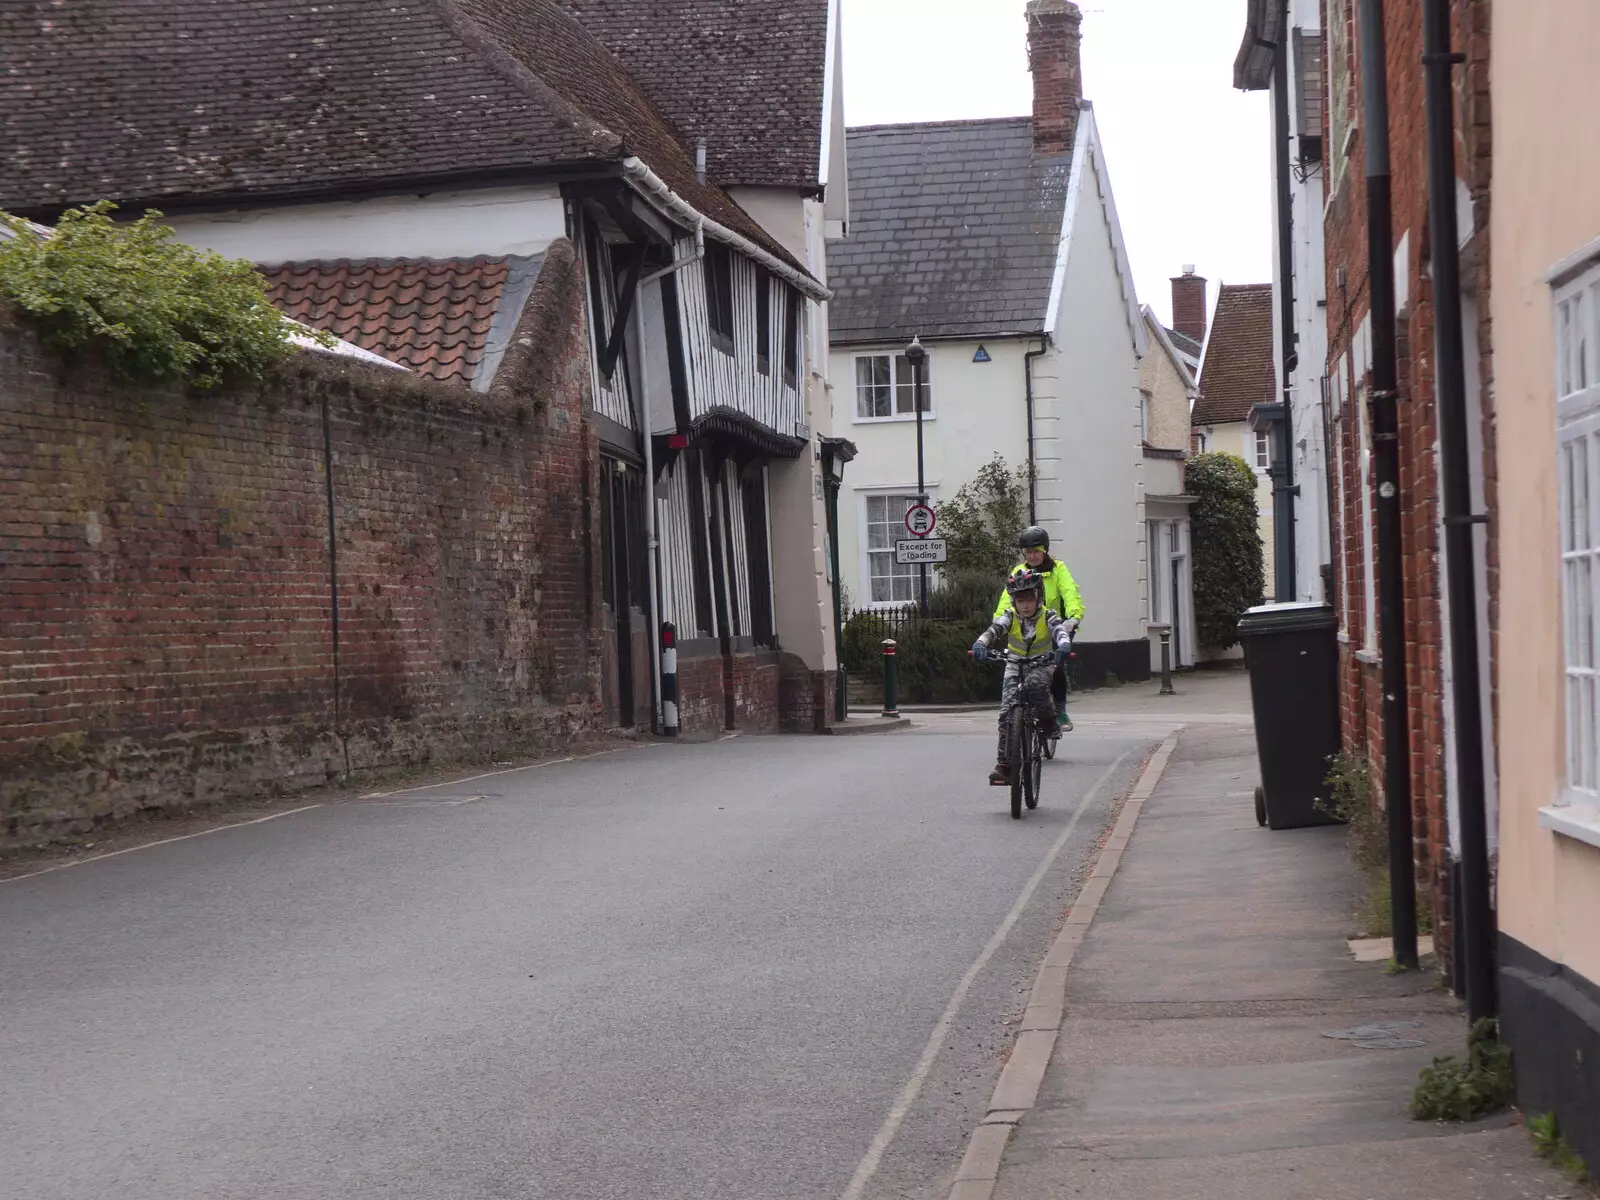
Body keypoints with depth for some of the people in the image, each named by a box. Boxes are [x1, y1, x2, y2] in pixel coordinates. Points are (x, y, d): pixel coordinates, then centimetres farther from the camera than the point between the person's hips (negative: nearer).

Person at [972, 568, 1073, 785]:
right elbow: (994, 629, -26)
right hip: (1015, 664, 2)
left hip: (1041, 664, -2)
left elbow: (1060, 630, -31)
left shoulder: (1047, 616, -12)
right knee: (1007, 711, -13)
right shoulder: (1010, 617, -9)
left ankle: (1048, 719, -7)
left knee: (1035, 684, -37)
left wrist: (1064, 645, -55)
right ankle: (1003, 763, -11)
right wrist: (981, 644, -48)